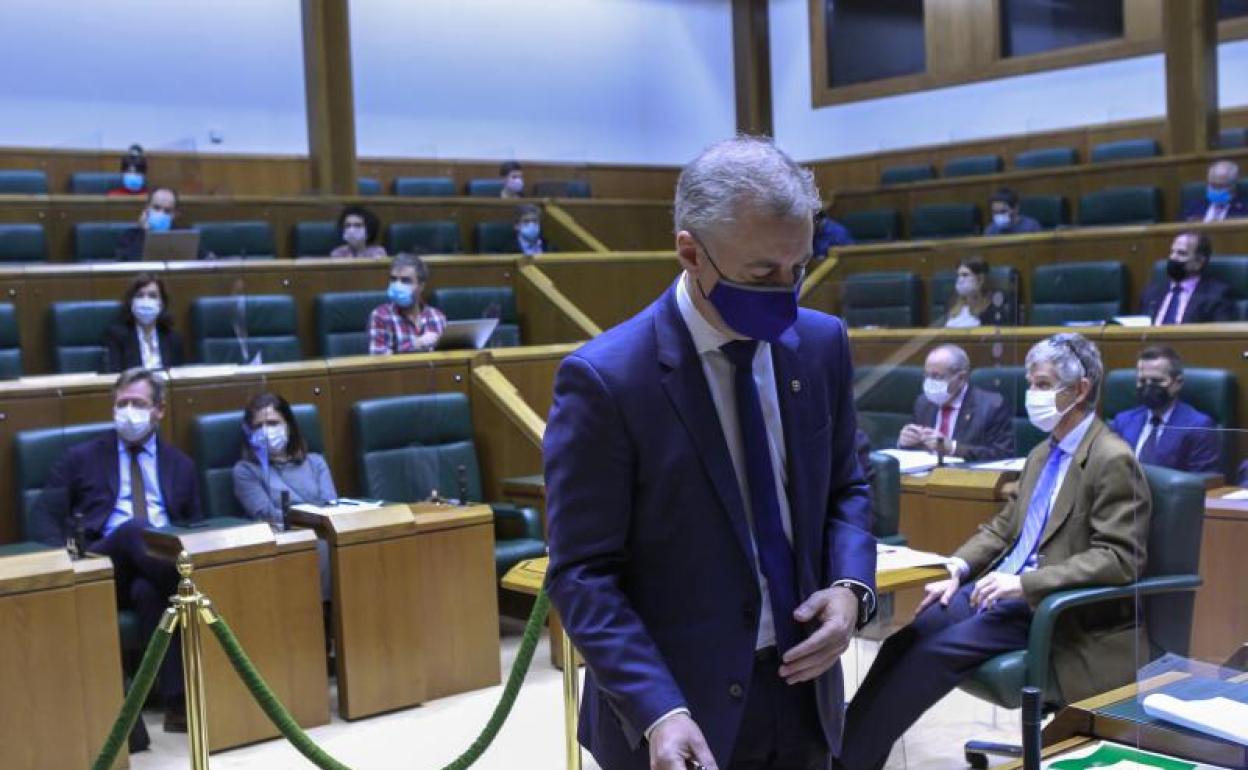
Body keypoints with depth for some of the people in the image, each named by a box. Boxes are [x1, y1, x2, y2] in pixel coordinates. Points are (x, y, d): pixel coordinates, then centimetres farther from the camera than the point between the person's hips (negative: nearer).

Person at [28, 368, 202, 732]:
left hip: (164, 558, 1)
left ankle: (178, 700, -39)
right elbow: (44, 515, 9)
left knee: (147, 590, -37)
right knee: (132, 530, -36)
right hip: (105, 564, -1)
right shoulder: (81, 457, 16)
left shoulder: (180, 464, 21)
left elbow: (195, 527, 21)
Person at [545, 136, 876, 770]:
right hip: (679, 706, -5)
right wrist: (659, 711, -26)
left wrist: (850, 585, -8)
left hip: (801, 690, 5)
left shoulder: (822, 344, 0)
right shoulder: (605, 379, -17)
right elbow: (583, 575, -16)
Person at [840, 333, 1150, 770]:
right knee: (911, 634, -14)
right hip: (1006, 590, 8)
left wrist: (1025, 582, -27)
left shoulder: (1113, 460, -13)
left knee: (937, 650, -23)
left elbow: (1119, 559, -20)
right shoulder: (1043, 453, 14)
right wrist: (957, 569, 2)